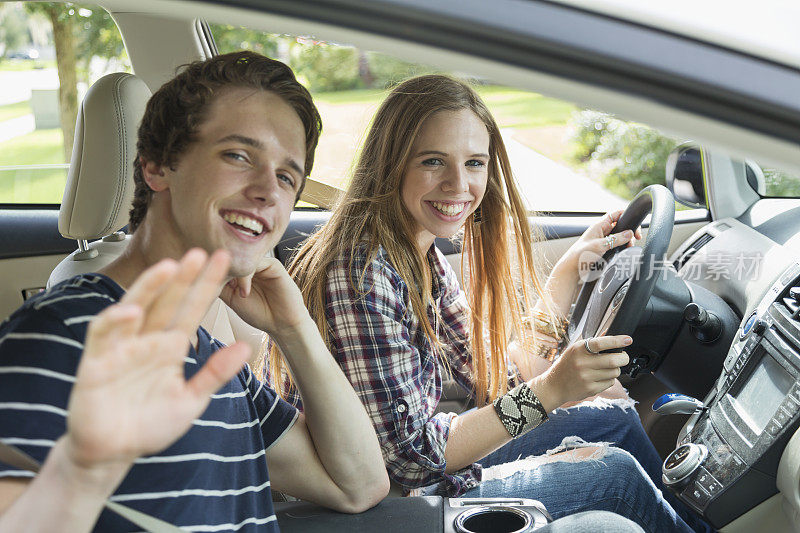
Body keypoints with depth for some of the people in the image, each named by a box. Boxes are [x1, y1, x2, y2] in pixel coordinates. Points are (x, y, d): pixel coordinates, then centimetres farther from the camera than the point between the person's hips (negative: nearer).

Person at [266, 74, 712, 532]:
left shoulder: (422, 255, 2)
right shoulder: (360, 272, -26)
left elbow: (493, 376, 5)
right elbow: (410, 456, -26)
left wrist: (573, 265, 4)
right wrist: (547, 392, -29)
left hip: (429, 466, 9)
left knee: (615, 416, 11)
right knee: (616, 473, -6)